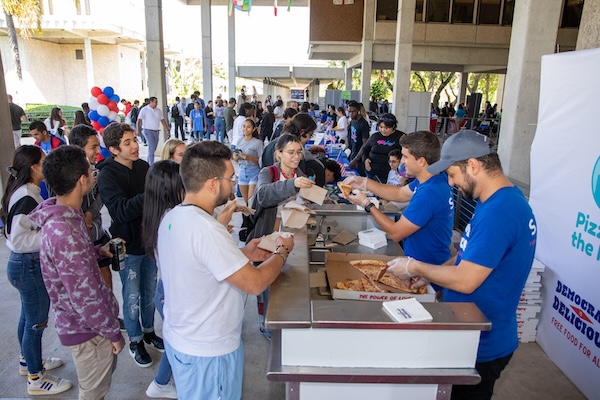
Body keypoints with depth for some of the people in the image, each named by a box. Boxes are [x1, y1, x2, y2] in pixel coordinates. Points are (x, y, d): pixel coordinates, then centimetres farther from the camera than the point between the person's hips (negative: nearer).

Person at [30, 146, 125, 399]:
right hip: (87, 328, -9)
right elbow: (84, 296, -28)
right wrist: (113, 331, -16)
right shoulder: (64, 232, -32)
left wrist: (98, 250, 1)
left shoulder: (62, 215, -1)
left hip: (82, 321, 9)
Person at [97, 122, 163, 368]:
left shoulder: (143, 166, -2)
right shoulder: (107, 176, -17)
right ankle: (135, 341, 30)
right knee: (132, 297, 10)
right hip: (129, 246, -5)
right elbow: (122, 210, -30)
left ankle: (149, 331, 40)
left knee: (149, 291, 20)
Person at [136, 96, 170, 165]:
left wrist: (167, 129, 10)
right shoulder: (144, 110, -3)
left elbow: (162, 121, 16)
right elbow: (139, 120, -6)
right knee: (151, 148, -14)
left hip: (156, 131, 6)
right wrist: (138, 130, -16)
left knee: (153, 149, 10)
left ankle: (148, 163, 24)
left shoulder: (158, 110, 12)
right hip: (148, 131, -6)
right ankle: (151, 165, -13)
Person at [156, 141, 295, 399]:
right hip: (208, 351, -8)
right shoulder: (205, 229, -32)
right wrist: (282, 251, -11)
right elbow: (255, 283, -27)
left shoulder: (171, 218, -4)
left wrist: (241, 255, 4)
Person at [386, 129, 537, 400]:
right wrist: (430, 275, 3)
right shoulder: (506, 198, 3)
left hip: (481, 347, -9)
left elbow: (465, 280, -29)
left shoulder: (497, 212, -30)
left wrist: (414, 268, -15)